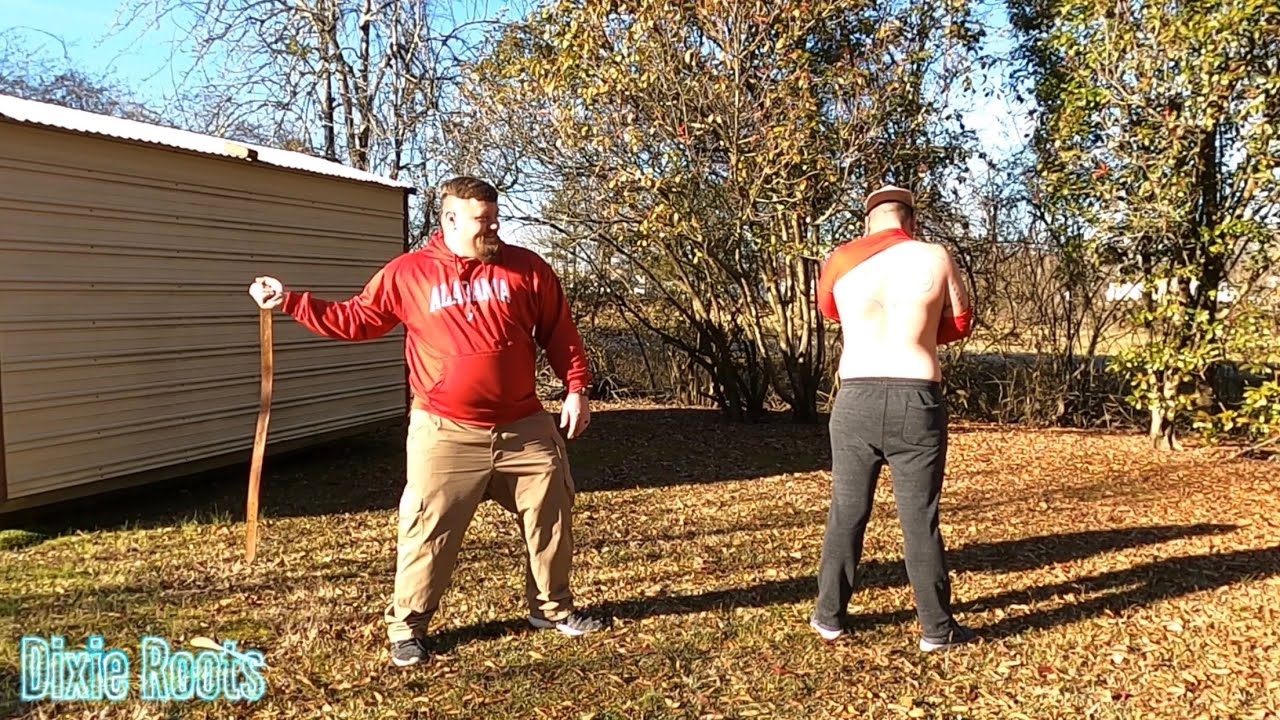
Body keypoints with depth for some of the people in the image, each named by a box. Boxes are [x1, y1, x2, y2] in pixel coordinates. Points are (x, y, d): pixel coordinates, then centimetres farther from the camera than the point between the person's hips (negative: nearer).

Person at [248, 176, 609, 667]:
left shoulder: (527, 269, 1)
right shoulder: (408, 274, -2)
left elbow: (560, 334, 4)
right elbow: (356, 319, 6)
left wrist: (576, 388, -3)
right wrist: (291, 302, -1)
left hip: (524, 428, 3)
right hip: (445, 432, -2)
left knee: (551, 516, 11)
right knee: (428, 530, 0)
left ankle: (553, 608, 32)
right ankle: (406, 628, 18)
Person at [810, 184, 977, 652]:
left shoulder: (840, 261, 3)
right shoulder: (935, 258, -1)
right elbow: (961, 324, 11)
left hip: (856, 400, 2)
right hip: (917, 401, -1)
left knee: (847, 512, 14)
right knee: (920, 518, 7)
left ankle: (829, 617, 23)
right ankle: (937, 628, 17)